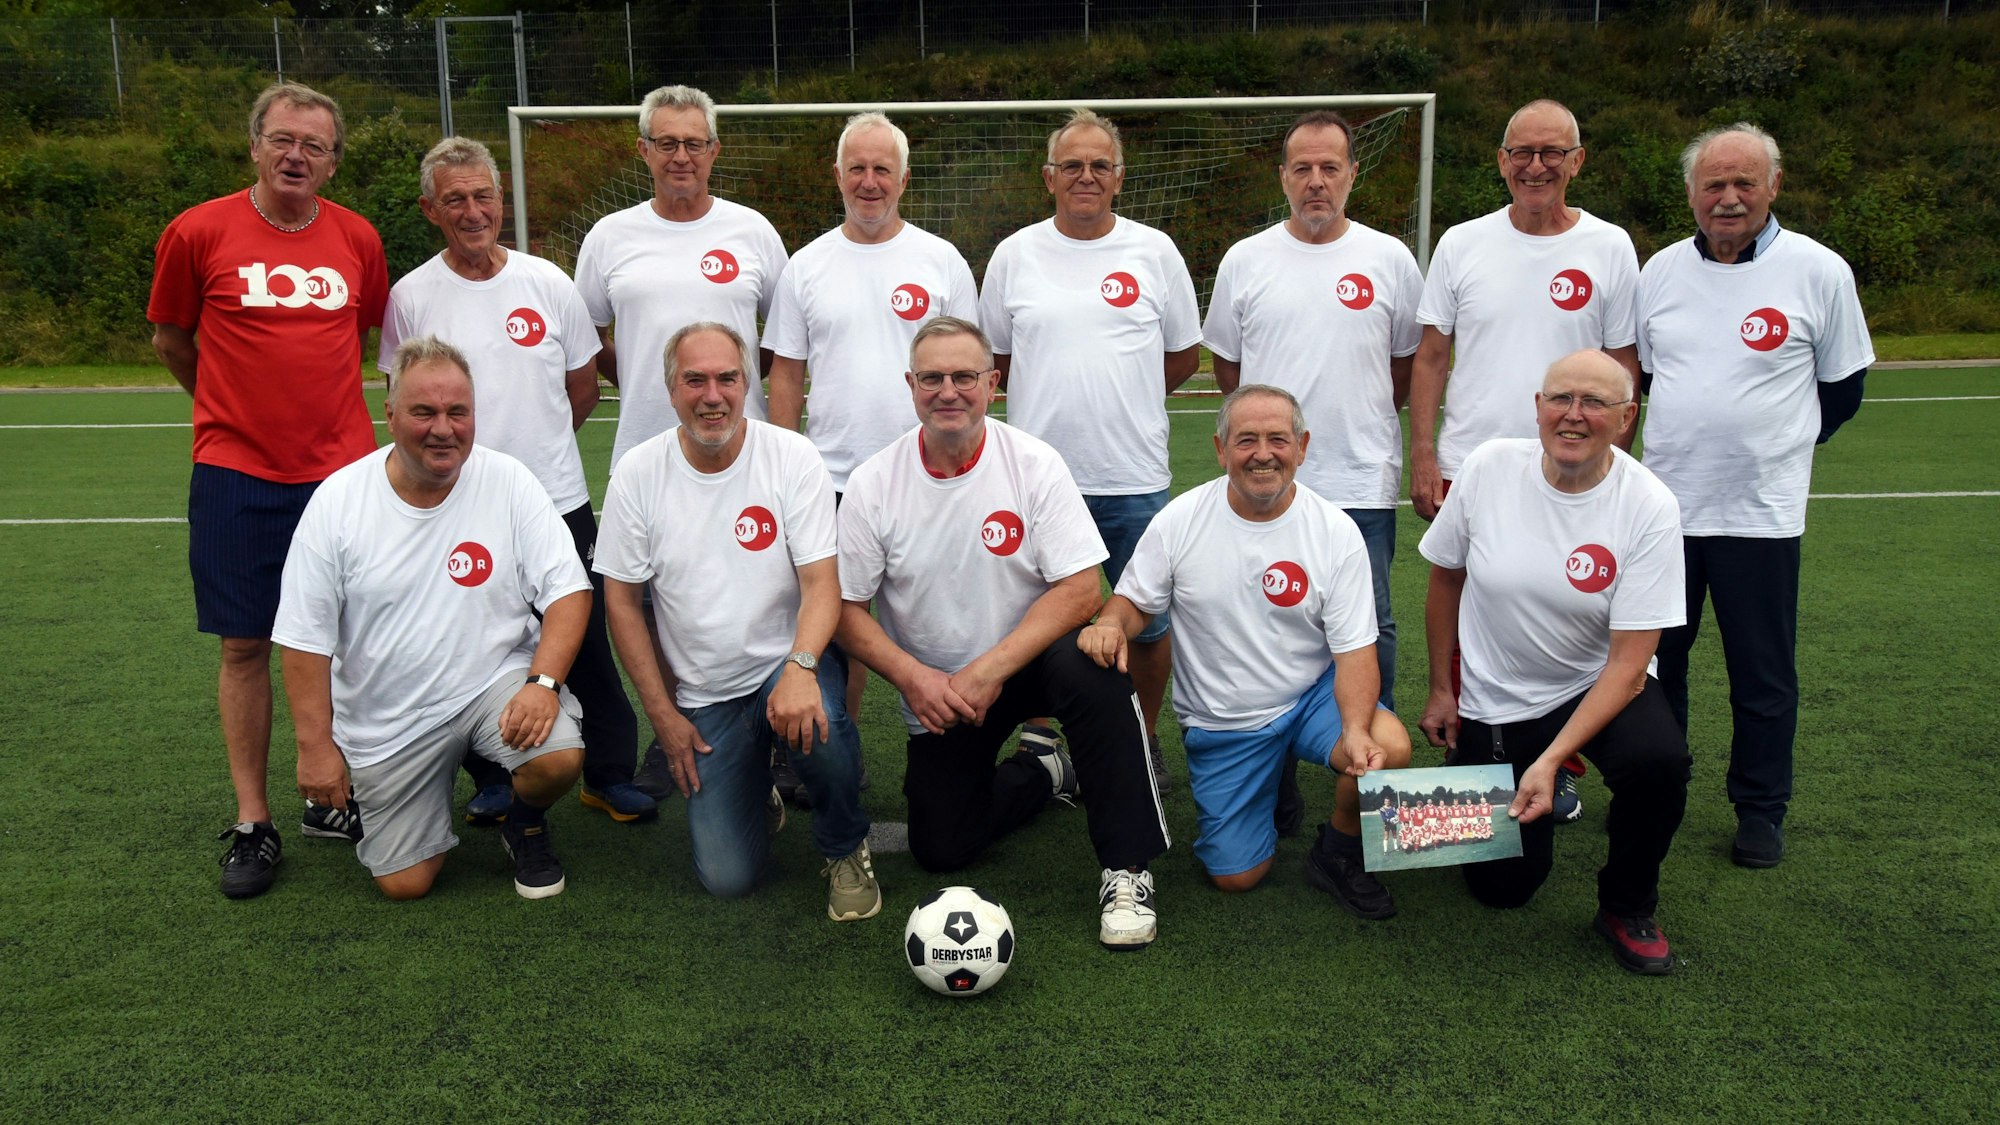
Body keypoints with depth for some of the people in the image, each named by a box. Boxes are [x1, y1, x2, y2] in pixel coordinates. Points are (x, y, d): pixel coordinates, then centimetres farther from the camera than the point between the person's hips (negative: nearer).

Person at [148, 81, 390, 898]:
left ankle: (331, 800, 23)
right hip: (237, 474, -2)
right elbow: (170, 339, 10)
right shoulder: (198, 233, -3)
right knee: (244, 645, 3)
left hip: (341, 470, 2)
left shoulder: (357, 239, 4)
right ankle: (252, 824, 15)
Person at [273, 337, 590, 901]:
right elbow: (305, 637, -4)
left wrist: (543, 682, -26)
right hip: (386, 720, 1)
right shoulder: (337, 500, -8)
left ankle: (526, 823, 7)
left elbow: (568, 590, -11)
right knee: (405, 883, 1)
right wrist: (316, 744, -7)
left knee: (560, 758, -31)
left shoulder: (509, 482, -8)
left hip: (496, 680, 0)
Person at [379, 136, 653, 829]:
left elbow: (583, 390, 12)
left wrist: (537, 446, 12)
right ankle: (493, 780, 26)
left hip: (560, 501, 1)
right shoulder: (411, 297, -1)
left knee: (588, 648, 6)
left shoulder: (548, 283, 3)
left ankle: (610, 774, 20)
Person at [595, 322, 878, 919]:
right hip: (704, 697, 2)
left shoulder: (793, 457, -9)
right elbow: (622, 601, 2)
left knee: (815, 722, -38)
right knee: (727, 877, -7)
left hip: (788, 663, -1)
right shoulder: (638, 475, -4)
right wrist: (663, 714, -3)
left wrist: (800, 667, -34)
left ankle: (845, 849, -5)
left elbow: (821, 583, -14)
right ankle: (752, 789, 29)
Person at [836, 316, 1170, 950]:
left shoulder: (1034, 464, -13)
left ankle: (1126, 869, -23)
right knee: (940, 851, -2)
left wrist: (988, 671, -26)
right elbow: (845, 607, -6)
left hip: (1030, 659, -2)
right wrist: (912, 677, -22)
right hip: (934, 691, 3)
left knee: (1093, 671, -36)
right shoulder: (873, 484, -9)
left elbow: (1080, 589, -19)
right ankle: (1041, 774, 28)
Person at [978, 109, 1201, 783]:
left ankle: (1143, 740, 27)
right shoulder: (1014, 255, 6)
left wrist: (1120, 400, 6)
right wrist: (1054, 404, 5)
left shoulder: (1154, 252, 4)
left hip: (1135, 477, 0)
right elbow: (994, 359, 14)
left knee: (1145, 624, 8)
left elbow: (1185, 355, 12)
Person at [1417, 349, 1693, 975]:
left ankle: (1627, 907, -5)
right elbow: (1446, 578, 3)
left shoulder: (1650, 509, -18)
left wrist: (1551, 760, -29)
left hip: (1598, 686, -1)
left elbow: (1627, 661, -20)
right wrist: (1440, 689, 5)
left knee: (1658, 760, -35)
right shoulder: (1489, 467, -13)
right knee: (1503, 885, 1)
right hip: (1493, 698, 1)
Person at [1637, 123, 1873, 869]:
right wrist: (1688, 440, 11)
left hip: (1760, 512, -3)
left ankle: (1761, 811, 21)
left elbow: (1843, 388, 4)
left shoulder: (1819, 272, -4)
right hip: (1665, 501, 3)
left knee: (1764, 675, 5)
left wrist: (1773, 444, 6)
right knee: (1653, 660, 12)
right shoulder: (1661, 271, 5)